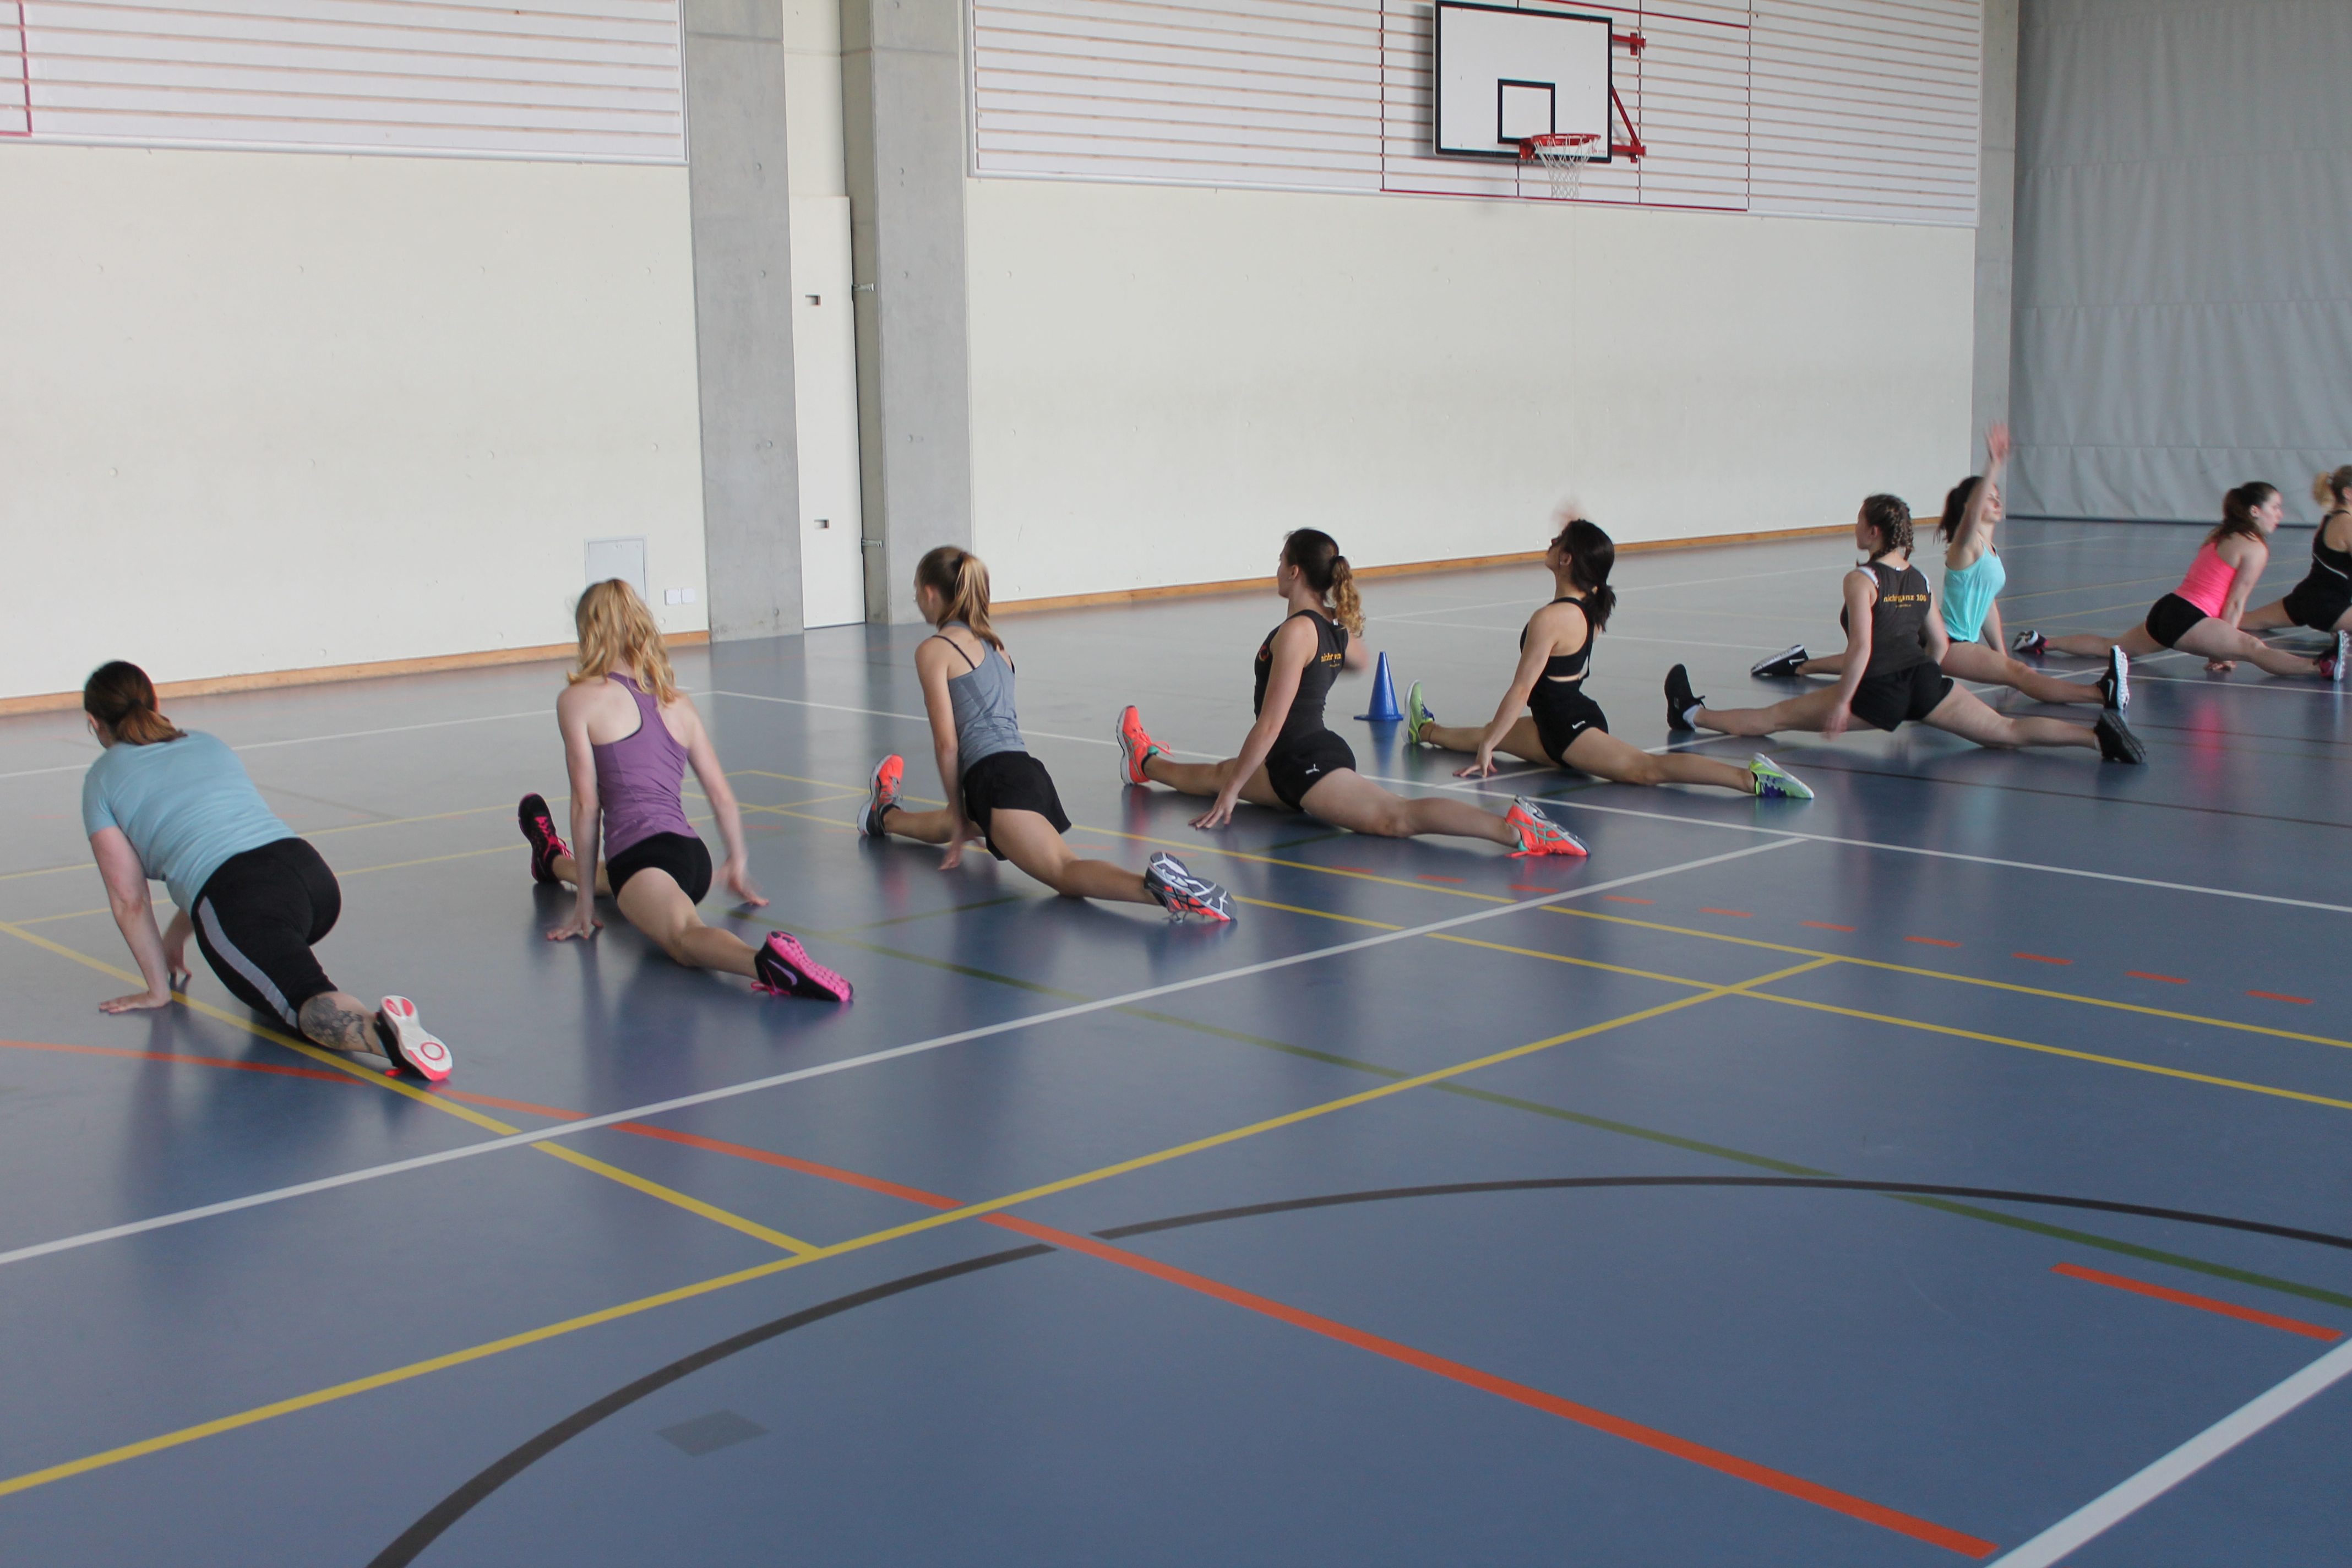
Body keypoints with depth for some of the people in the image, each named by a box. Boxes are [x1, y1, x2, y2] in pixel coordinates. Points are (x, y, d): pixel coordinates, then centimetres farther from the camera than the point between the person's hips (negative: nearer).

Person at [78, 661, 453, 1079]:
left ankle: (383, 1028, -51)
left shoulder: (103, 779, 15)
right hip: (316, 877, 7)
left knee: (307, 1004, -23)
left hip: (240, 900, -6)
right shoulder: (208, 743, 32)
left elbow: (129, 899, 13)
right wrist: (176, 935, 49)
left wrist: (158, 989, 21)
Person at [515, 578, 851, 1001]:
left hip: (642, 851, -10)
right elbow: (721, 794, 15)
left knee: (684, 934, -36)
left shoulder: (578, 700, -2)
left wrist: (586, 898, 1)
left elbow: (586, 804, -4)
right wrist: (738, 864, 28)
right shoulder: (678, 701, 14)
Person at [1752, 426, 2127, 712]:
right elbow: (1970, 515, -35)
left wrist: (2001, 654, 19)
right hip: (1948, 643, -10)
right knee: (2019, 674, -23)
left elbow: (1988, 603, 21)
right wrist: (1994, 467, -48)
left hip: (1957, 643, 10)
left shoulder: (1990, 549, 15)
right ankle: (2103, 692, -38)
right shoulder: (1966, 543, -12)